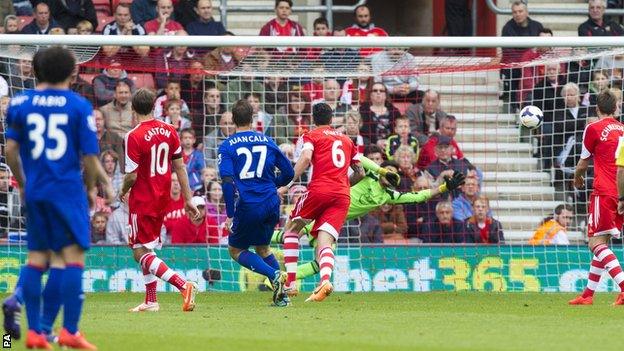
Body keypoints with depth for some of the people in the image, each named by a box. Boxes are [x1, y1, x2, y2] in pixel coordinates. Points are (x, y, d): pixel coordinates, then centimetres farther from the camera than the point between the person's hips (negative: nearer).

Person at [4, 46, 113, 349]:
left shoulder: (21, 104, 5)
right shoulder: (79, 106, -4)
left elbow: (11, 149, 3)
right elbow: (89, 157, -5)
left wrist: (22, 184, 15)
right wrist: (90, 189, 10)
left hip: (34, 191, 4)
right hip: (67, 189, -4)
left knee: (37, 256, 11)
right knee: (72, 256, -3)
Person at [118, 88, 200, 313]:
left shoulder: (134, 136, -18)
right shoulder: (169, 131, 2)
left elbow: (132, 176, -17)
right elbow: (180, 168, 5)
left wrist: (123, 191, 4)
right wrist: (188, 199, 10)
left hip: (142, 201, -7)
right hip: (162, 199, 7)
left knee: (141, 254, -5)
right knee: (148, 250, 20)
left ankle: (184, 286, -21)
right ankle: (150, 301, 20)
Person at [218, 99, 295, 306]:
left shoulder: (228, 146, -3)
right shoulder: (267, 141, 8)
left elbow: (227, 181, -14)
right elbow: (288, 173, 12)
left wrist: (230, 215, -11)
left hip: (248, 206, -4)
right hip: (271, 204, 4)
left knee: (236, 250, 14)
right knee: (262, 248, 24)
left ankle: (273, 275, -10)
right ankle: (282, 294, 7)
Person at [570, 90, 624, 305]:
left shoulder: (594, 128, -3)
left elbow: (583, 164, 7)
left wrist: (577, 179, 28)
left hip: (604, 192, -7)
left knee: (596, 242, -9)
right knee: (601, 243, 14)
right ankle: (588, 294, 18)